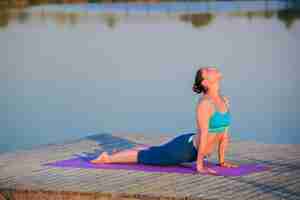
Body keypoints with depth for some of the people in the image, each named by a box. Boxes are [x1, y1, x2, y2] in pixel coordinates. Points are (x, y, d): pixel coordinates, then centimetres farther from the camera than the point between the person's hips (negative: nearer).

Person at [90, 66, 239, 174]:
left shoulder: (225, 101, -2)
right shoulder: (204, 103, -29)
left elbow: (224, 133, 6)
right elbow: (203, 135, -27)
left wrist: (222, 161, 7)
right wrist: (199, 165, -25)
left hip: (193, 150, 8)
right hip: (183, 148, -8)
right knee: (144, 156, 12)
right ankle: (107, 158, 30)